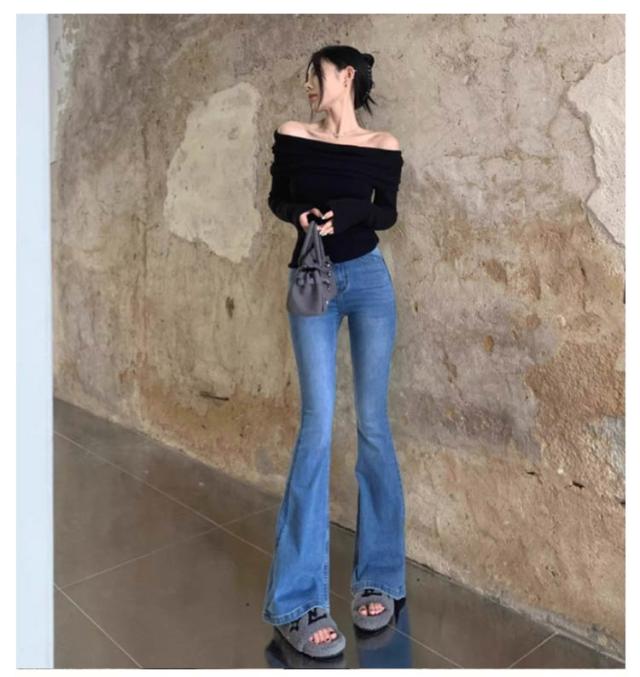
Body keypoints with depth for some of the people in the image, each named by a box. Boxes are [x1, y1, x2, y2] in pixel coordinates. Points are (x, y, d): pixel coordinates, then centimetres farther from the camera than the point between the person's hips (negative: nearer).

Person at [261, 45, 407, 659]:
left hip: (369, 280, 1)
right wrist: (299, 215, -10)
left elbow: (386, 213, 7)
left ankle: (378, 578, 14)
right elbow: (276, 199, 13)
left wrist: (343, 213, -13)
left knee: (372, 423, 0)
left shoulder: (384, 147, 6)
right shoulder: (291, 136, 8)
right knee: (318, 424, -11)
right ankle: (296, 601, -4)